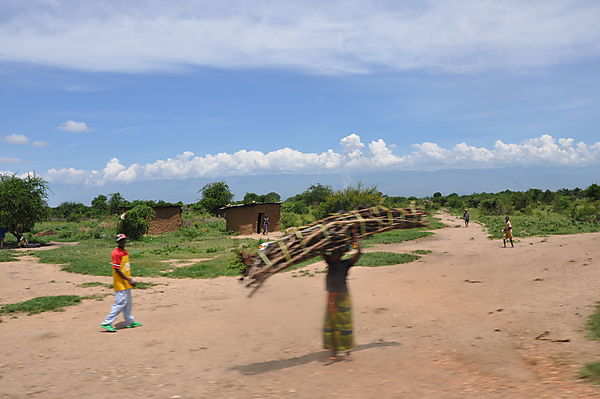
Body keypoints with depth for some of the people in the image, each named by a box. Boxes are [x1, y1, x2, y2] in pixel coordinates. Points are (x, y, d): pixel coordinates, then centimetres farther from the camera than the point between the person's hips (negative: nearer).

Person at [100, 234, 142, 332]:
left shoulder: (125, 251, 10)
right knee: (120, 303, -8)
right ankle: (107, 323, -2)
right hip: (120, 283, -9)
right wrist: (129, 280, -21)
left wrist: (130, 279, 19)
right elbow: (117, 270, -21)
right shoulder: (116, 253, -17)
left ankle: (130, 322, 28)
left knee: (128, 303, 17)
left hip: (126, 283, 9)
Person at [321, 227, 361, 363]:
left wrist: (354, 235, -13)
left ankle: (348, 351, 17)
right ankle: (334, 353, 14)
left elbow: (358, 252, -17)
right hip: (331, 297, 4)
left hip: (343, 297, -4)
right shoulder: (330, 262, 5)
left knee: (344, 324, 3)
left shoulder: (346, 264, -7)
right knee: (331, 324, 6)